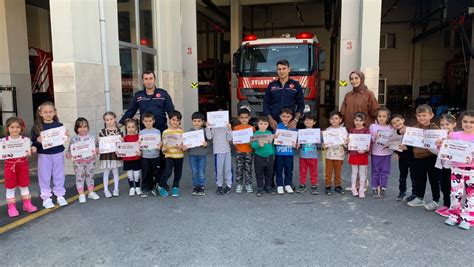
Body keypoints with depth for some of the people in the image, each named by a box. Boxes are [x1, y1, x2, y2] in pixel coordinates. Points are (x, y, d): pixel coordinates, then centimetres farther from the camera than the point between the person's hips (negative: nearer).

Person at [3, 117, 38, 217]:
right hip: (10, 165, -1)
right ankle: (11, 207, 17)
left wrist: (32, 150, -19)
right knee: (10, 187, 7)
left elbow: (28, 153, 1)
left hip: (23, 164, 1)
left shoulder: (26, 139, -4)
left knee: (24, 185, 12)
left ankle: (27, 204, 24)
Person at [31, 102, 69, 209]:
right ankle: (46, 198, 18)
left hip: (58, 154, 1)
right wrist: (38, 140, -23)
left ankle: (60, 196, 23)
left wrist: (66, 136, -14)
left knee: (59, 176, 10)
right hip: (44, 155, -1)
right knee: (45, 177, 7)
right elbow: (33, 142, -3)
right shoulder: (37, 127, -3)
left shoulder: (59, 125, 0)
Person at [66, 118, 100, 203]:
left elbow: (96, 147, 5)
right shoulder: (74, 139, -6)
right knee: (79, 177, 5)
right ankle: (81, 194, 15)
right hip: (78, 162, -2)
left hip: (90, 161, 2)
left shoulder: (92, 137, -2)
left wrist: (96, 151, -16)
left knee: (90, 176, 14)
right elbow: (70, 150, -4)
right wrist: (68, 155, -23)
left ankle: (91, 192, 27)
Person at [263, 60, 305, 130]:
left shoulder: (296, 85, 7)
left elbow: (301, 105, 7)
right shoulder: (271, 85, 9)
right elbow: (266, 104, 8)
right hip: (274, 123, 1)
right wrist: (270, 119, -4)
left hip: (290, 123, 0)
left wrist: (295, 120, -5)